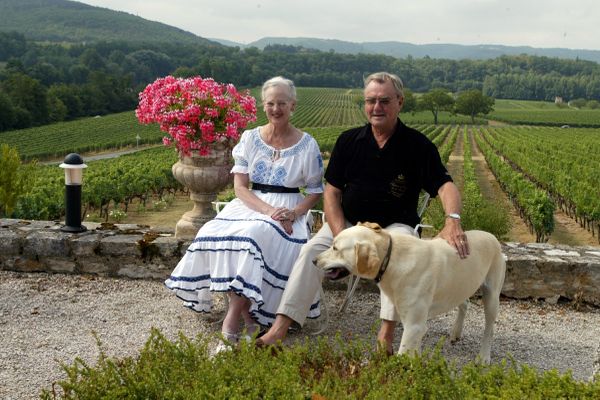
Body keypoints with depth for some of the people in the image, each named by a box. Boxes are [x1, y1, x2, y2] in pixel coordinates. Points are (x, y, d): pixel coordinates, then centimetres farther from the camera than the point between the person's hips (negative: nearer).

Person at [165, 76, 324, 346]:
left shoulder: (307, 145, 4)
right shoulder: (250, 138, 8)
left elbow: (316, 192, 6)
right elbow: (240, 186, 0)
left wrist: (294, 213, -14)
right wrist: (268, 210, -17)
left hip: (289, 209, -2)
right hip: (250, 204, 3)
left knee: (257, 233, -36)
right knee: (217, 232, -29)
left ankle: (235, 313, -31)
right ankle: (245, 311, -24)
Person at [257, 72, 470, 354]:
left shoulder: (417, 145, -5)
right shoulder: (349, 141, 2)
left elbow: (445, 185, -13)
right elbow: (332, 191, 1)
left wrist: (453, 220, -36)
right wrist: (340, 235, -15)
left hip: (394, 224, -2)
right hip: (347, 222, 2)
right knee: (312, 250, -22)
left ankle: (386, 334, -29)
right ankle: (280, 328, -25)